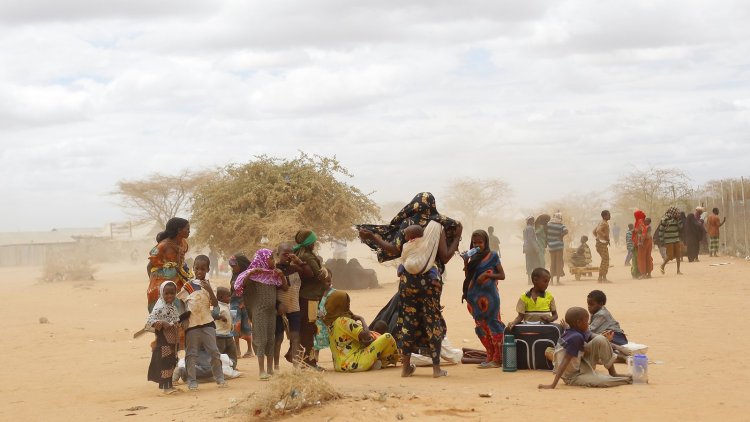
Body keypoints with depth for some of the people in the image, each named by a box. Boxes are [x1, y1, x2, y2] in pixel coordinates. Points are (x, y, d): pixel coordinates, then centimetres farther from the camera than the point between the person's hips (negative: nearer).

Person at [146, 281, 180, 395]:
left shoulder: (173, 306, 10)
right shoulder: (159, 307, -17)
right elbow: (149, 321, -24)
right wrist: (162, 323, -34)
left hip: (172, 339, 9)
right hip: (163, 339, -9)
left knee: (172, 362, 13)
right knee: (165, 362, -6)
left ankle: (169, 385, 23)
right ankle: (165, 386, -3)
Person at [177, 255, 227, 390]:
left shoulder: (208, 285, 5)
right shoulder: (188, 285, 3)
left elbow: (215, 304, -3)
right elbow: (177, 299, 11)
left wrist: (209, 290, -15)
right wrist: (182, 314, 1)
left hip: (207, 323, 1)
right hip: (191, 324, -1)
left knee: (214, 351, 1)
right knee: (191, 354, 1)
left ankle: (219, 378, 12)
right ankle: (192, 381, 7)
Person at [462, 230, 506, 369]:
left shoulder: (492, 255, -3)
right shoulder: (474, 257, 13)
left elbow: (502, 275, -3)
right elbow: (468, 276, 14)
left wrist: (487, 275, -16)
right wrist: (466, 262, 0)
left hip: (489, 296, -6)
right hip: (475, 296, 6)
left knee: (493, 325, -5)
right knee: (481, 326, 8)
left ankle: (497, 359, -4)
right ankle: (490, 356, 16)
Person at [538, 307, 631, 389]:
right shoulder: (576, 337, -28)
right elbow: (565, 361, -33)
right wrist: (553, 385, -35)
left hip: (581, 367, 9)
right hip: (571, 377, -9)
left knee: (601, 340, -5)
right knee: (603, 382, -33)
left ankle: (613, 374, 2)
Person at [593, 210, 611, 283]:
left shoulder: (601, 222, 16)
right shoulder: (604, 223, -15)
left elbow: (594, 231, 25)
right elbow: (598, 231, -32)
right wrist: (605, 236, -23)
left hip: (599, 242, 11)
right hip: (602, 243, -11)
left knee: (604, 260, 15)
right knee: (605, 260, -8)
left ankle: (600, 278, 16)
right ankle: (604, 278, -9)